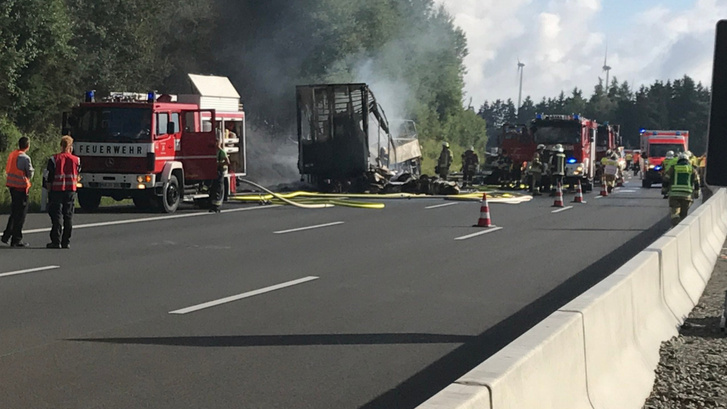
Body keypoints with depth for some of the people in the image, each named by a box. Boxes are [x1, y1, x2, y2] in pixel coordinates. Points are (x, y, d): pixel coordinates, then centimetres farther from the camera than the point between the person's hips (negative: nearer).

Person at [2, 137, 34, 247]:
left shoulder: (12, 154, 9)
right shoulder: (25, 158, -15)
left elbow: (7, 171, 15)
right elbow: (30, 174, -9)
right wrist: (32, 170, 10)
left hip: (11, 185, 8)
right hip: (21, 186, -8)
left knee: (14, 212, 19)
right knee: (21, 213, 0)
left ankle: (6, 236, 20)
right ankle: (16, 240, 2)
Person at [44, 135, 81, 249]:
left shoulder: (54, 159, -6)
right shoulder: (76, 160, 2)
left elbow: (48, 177, -4)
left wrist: (48, 189, 6)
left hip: (57, 190, -2)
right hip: (71, 190, 2)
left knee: (57, 215, 0)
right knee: (68, 216, 7)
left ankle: (56, 241, -4)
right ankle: (66, 242, 8)